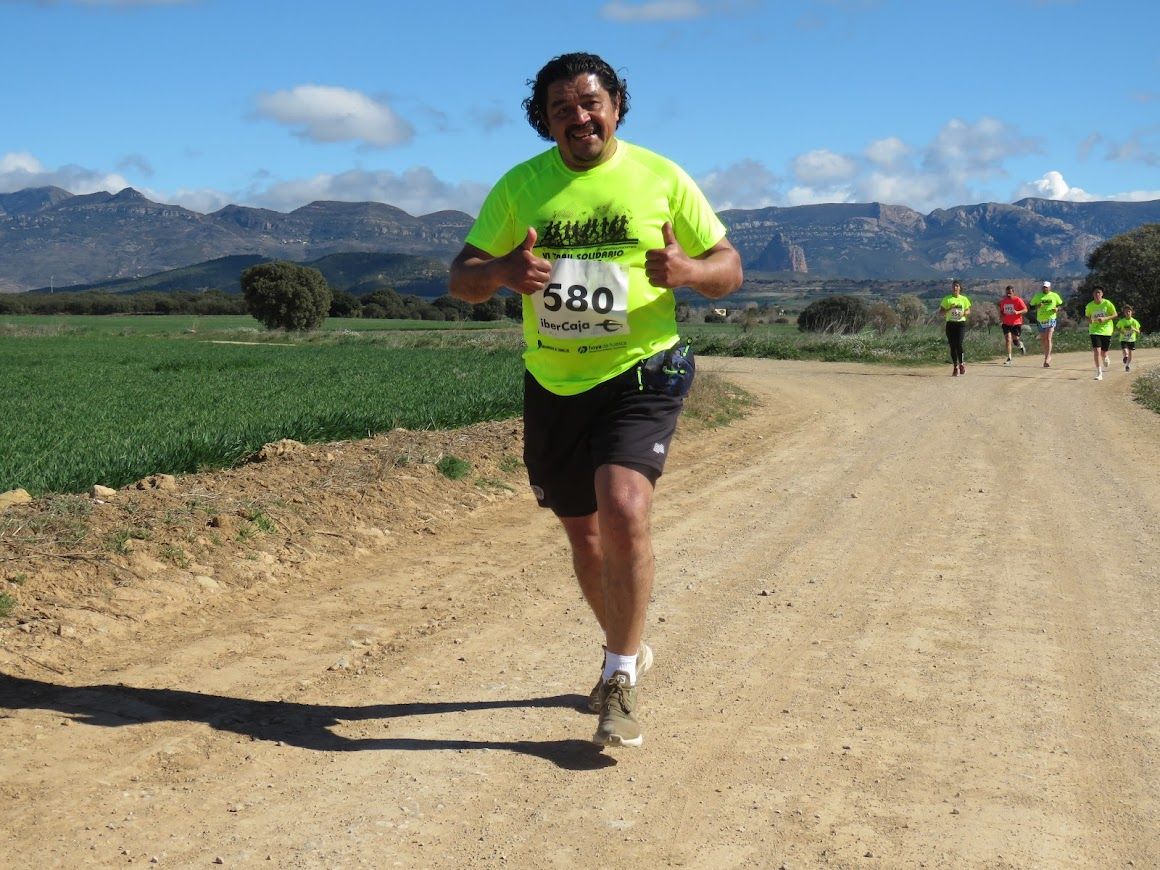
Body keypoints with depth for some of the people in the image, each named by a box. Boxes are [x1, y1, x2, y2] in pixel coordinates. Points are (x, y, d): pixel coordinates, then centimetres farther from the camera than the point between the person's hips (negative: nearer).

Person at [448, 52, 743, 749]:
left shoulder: (662, 178, -3)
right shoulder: (520, 186, 2)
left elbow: (729, 268, 1)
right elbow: (462, 280, 2)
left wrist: (687, 270, -23)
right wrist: (503, 271, -22)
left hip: (641, 374, -3)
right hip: (553, 385, 4)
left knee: (624, 509, -25)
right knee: (583, 532, 14)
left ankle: (620, 679, -10)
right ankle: (628, 649, 40)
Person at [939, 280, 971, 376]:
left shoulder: (964, 299, 7)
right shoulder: (947, 299, 5)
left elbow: (968, 310, 15)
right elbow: (941, 312, 4)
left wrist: (964, 313, -8)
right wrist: (949, 309, -14)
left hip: (961, 323, -1)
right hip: (950, 324, 1)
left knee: (959, 344, -16)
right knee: (952, 346, 1)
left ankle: (961, 364, 3)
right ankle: (955, 367, 11)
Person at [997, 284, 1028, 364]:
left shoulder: (1018, 300, -7)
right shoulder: (1003, 301, 7)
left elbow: (1025, 310, -9)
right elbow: (1001, 311, 21)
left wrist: (1017, 312, -27)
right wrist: (1001, 317, 1)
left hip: (1016, 323, -3)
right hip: (1006, 323, 3)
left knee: (1015, 339, -1)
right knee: (1008, 339, -7)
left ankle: (1021, 345, 38)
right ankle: (1009, 359, -5)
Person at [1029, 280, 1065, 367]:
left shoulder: (1055, 296, 4)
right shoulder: (1037, 296, 5)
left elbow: (1061, 305, 14)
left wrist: (1057, 309, -9)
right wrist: (1037, 306, -15)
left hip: (1051, 319, -3)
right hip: (1040, 320, 3)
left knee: (1048, 339, -13)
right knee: (1042, 340, 8)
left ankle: (1046, 359, -14)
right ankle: (1048, 356, 28)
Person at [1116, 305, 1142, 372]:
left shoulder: (1134, 321, -4)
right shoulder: (1121, 321, -4)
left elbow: (1138, 331, -2)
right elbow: (1117, 329, 8)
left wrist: (1134, 329, -23)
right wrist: (1120, 331, -14)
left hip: (1131, 340, 1)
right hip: (1123, 339, -1)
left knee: (1130, 354, 7)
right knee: (1126, 353, -23)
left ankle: (1128, 365, 26)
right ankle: (1125, 357, 7)